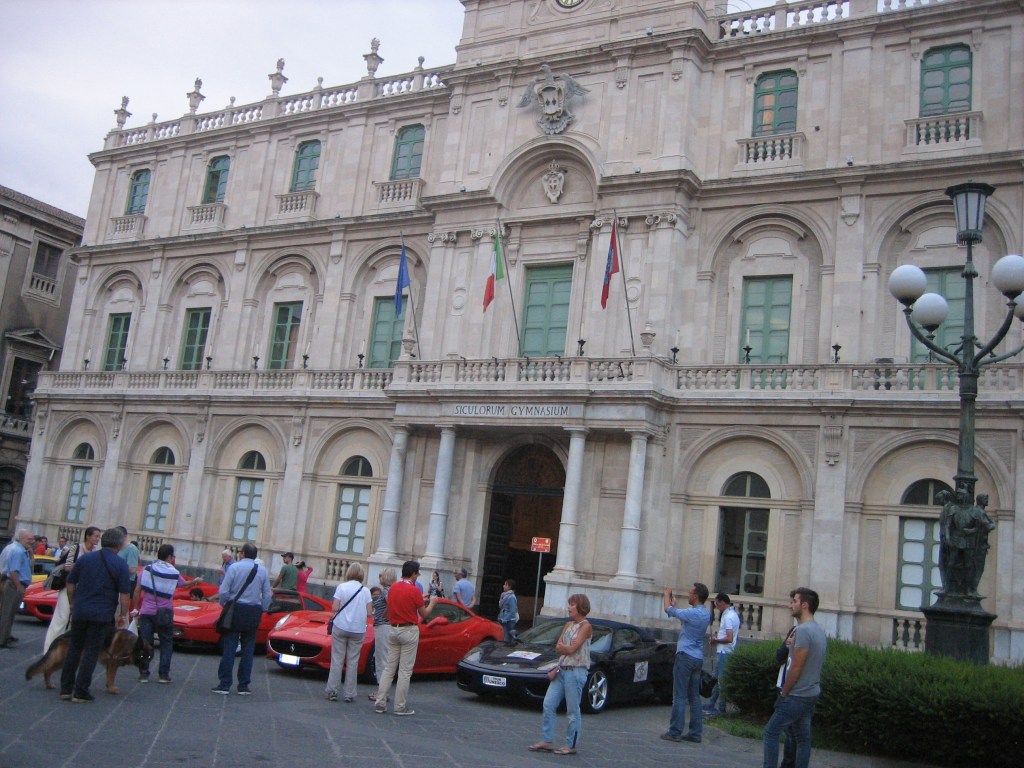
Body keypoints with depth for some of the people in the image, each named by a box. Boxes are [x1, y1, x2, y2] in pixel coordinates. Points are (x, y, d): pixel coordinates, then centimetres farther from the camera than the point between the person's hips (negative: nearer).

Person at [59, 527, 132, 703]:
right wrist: (123, 615, 3)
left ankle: (66, 688, 18)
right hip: (102, 615, -4)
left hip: (80, 612, 4)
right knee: (91, 652, 3)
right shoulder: (121, 565, -7)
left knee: (74, 649, 15)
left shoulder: (84, 559, 5)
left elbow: (70, 584, 10)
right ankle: (80, 692, 4)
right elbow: (125, 594, -8)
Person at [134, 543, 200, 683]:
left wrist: (137, 607, 8)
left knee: (145, 643, 6)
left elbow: (137, 591, -1)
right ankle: (163, 674, 7)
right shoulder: (174, 573, -1)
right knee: (166, 643, 11)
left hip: (146, 612, 1)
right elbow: (185, 584, 19)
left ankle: (143, 674, 3)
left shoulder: (147, 569, -1)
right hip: (164, 613, -1)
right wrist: (195, 582, 39)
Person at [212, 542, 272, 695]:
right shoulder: (262, 570, 3)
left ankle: (224, 684, 1)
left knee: (229, 648, 2)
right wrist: (262, 610, 14)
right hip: (254, 612, 2)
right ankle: (243, 686, 10)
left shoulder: (234, 567, -6)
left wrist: (224, 605, 7)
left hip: (235, 609, -2)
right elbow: (267, 595, 3)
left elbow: (223, 591, -9)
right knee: (248, 650, 8)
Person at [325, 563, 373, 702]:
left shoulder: (341, 587, -4)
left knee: (337, 660, 5)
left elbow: (335, 608, -9)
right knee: (353, 662, 6)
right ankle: (349, 694, 7)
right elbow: (369, 613, -2)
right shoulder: (366, 591, 0)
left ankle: (332, 691, 3)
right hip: (358, 630, 1)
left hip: (340, 627, -1)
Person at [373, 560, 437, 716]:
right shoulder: (414, 590, -13)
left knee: (389, 668, 10)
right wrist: (432, 603, 14)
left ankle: (380, 703, 8)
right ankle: (400, 707, 4)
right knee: (405, 671, 0)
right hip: (409, 631, -6)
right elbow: (424, 614, -5)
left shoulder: (393, 587, 6)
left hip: (393, 630, 6)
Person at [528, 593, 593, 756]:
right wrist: (566, 648, -9)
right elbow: (558, 648, 9)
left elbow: (572, 648, -15)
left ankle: (571, 745, 8)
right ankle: (547, 741, 10)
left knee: (573, 711, 0)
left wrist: (562, 647, 1)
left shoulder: (585, 626, -7)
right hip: (561, 670, 8)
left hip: (576, 671, -8)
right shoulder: (568, 625, 16)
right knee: (548, 704, 3)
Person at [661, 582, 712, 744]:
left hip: (686, 656, -8)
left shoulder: (693, 613, -17)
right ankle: (696, 733, 11)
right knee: (694, 697, 10)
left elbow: (668, 609, -7)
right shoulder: (706, 614, 9)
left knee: (679, 696, -4)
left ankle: (675, 732, -2)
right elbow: (683, 618, 22)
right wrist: (674, 602, 28)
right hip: (698, 658, 8)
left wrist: (667, 594, 11)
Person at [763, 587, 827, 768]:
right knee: (803, 737, 12)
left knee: (771, 732, -3)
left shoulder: (803, 630, -20)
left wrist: (783, 692, -10)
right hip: (811, 693, 9)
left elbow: (796, 667, -20)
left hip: (797, 696, -9)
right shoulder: (818, 629, 10)